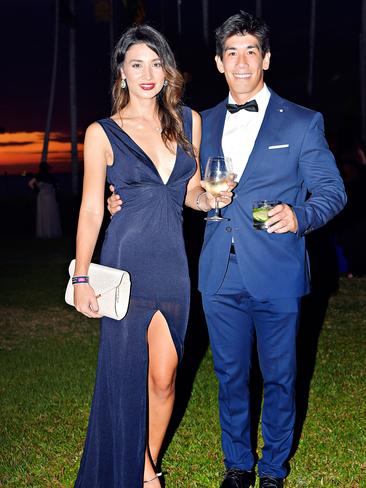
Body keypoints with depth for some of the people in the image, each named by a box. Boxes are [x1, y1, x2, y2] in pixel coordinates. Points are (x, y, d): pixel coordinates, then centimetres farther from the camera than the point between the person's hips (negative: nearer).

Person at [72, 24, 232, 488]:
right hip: (125, 262, -3)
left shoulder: (189, 121, 7)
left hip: (172, 262, 3)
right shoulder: (102, 133, -2)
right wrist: (82, 279, -6)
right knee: (128, 374, 5)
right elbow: (91, 209, -2)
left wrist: (211, 199, -7)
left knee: (164, 377, 7)